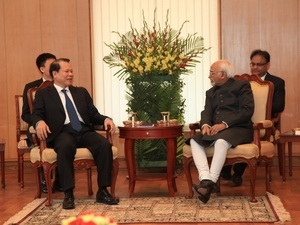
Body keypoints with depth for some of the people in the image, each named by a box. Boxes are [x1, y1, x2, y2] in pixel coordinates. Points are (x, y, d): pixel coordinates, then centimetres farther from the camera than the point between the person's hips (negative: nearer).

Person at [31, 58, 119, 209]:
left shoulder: (81, 92, 25)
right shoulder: (43, 94, 14)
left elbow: (93, 114, 19)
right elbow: (36, 114, 2)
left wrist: (105, 119, -2)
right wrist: (40, 122, -22)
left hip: (84, 131, 4)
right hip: (63, 132, -4)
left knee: (105, 144, -27)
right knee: (66, 146, -40)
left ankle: (103, 191, -19)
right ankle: (68, 194, -32)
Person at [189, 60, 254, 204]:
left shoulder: (242, 86, 4)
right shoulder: (211, 92, 24)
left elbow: (247, 110, -9)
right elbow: (206, 112, 11)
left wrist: (224, 124, -19)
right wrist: (205, 125, -14)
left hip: (238, 129, -6)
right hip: (215, 130, 6)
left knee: (221, 141, -38)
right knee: (194, 141, -23)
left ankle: (211, 182, -41)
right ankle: (205, 179, -36)